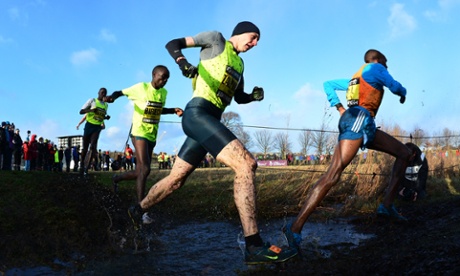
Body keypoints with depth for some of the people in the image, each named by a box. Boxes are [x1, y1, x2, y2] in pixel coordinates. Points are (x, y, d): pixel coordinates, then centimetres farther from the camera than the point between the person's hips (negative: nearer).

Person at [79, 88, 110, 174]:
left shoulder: (106, 105, 11)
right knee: (85, 147, 5)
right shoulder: (92, 100, -3)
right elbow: (81, 111, -6)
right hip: (89, 125, -2)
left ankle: (86, 168, -13)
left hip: (98, 127, 2)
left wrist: (106, 117, 3)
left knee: (93, 146, -16)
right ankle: (82, 165, 23)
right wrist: (91, 109, -23)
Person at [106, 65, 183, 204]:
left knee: (140, 172, 11)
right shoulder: (141, 88, -9)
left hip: (152, 136, 7)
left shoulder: (164, 92, 9)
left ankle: (117, 178, 41)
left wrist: (173, 110, 8)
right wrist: (112, 97, -26)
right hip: (139, 133, -7)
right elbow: (120, 92, -3)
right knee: (145, 169, -19)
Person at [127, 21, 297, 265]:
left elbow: (239, 97, 34)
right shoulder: (215, 39, 7)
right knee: (246, 163, -24)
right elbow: (173, 44, 5)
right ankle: (254, 246, -27)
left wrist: (254, 96, 12)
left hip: (209, 121, 10)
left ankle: (138, 210, 36)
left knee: (176, 178, 15)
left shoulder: (239, 63, 27)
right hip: (197, 113, -10)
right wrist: (183, 63, -15)